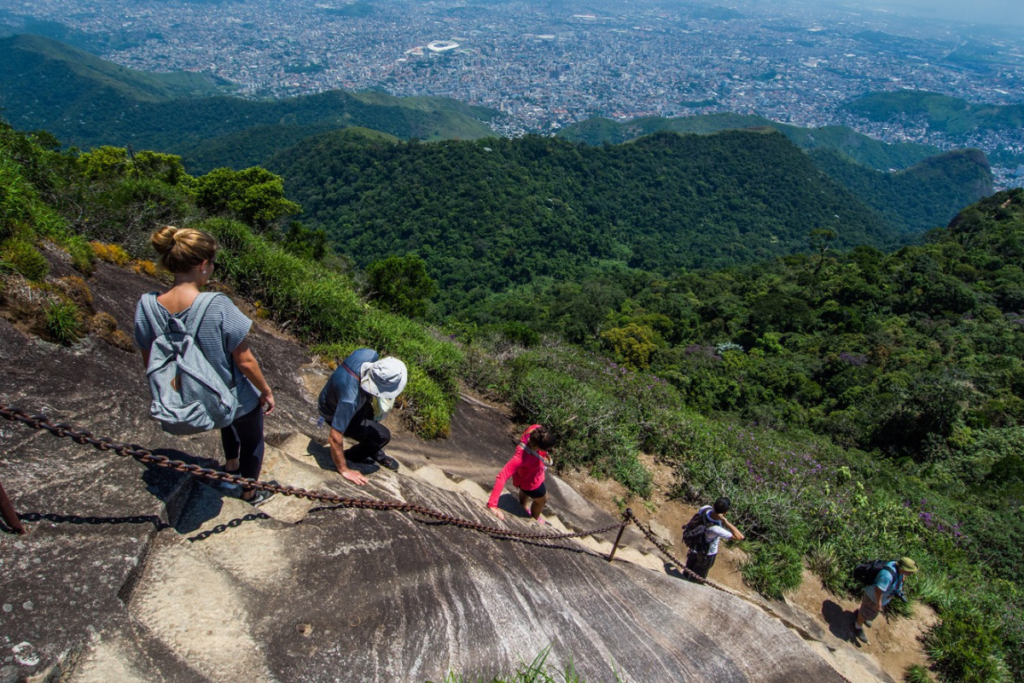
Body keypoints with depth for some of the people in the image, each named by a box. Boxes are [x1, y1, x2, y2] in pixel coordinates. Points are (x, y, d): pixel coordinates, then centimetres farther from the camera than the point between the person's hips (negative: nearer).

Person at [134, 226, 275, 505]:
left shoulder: (146, 307, -17)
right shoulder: (218, 307, -32)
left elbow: (150, 364, -3)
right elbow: (245, 361, -23)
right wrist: (266, 391, -5)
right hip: (233, 398, -5)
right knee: (252, 440, 27)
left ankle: (230, 471, 53)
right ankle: (250, 493, 49)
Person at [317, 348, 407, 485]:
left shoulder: (369, 354, -32)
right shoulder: (350, 400, -48)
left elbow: (351, 355, -5)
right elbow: (335, 437, -37)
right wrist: (344, 470, -23)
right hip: (335, 414, -7)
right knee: (382, 436, -10)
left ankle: (377, 454, 49)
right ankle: (354, 456, 14)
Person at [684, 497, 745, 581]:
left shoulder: (705, 508, -28)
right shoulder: (715, 529, -47)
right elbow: (740, 537, -47)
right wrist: (725, 521, -50)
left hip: (695, 545, 7)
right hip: (707, 553, -7)